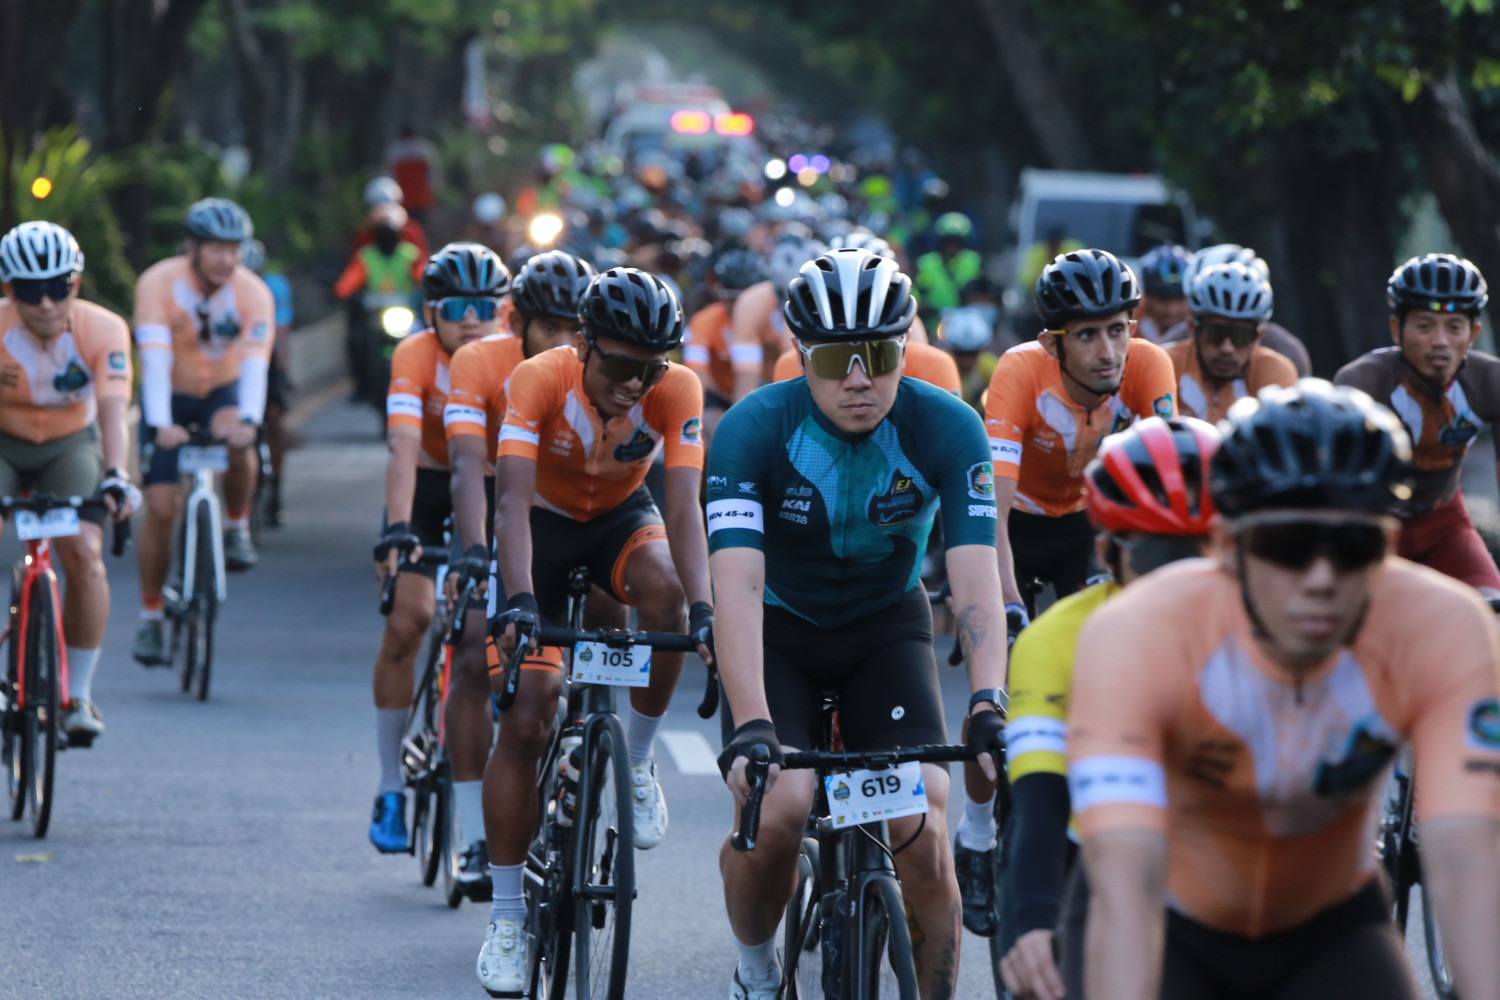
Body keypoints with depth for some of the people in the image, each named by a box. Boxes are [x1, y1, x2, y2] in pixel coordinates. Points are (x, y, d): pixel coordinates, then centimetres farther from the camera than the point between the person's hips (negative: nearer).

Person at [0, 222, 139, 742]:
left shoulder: (103, 330, -24)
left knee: (84, 555, -20)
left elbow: (113, 410, -33)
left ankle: (78, 695, -7)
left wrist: (116, 475, -49)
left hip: (70, 446, 0)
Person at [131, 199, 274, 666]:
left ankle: (236, 528, -9)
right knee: (161, 508, -10)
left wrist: (248, 419, -51)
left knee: (237, 443, -35)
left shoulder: (253, 293, -20)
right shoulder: (158, 284, -24)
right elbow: (155, 359, -34)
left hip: (222, 392, 1)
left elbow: (254, 362, -33)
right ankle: (150, 618, 4)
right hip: (171, 399, -1)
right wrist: (160, 424, -47)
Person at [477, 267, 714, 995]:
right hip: (545, 524, -1)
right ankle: (506, 920, 0)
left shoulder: (677, 390, -27)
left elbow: (684, 506, -34)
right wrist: (519, 602, -52)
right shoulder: (540, 379, -31)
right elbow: (513, 499, -38)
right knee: (524, 721, -10)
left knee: (663, 593, -35)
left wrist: (702, 612, -47)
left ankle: (636, 763, -9)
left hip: (621, 518, 1)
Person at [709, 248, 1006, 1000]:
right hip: (780, 628, -1)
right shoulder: (754, 429, -25)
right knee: (777, 810, -25)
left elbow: (976, 577, -28)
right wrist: (752, 727, -46)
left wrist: (987, 706, -44)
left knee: (923, 830, -19)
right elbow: (736, 585, -34)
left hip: (886, 627, 1)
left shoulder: (946, 429, -21)